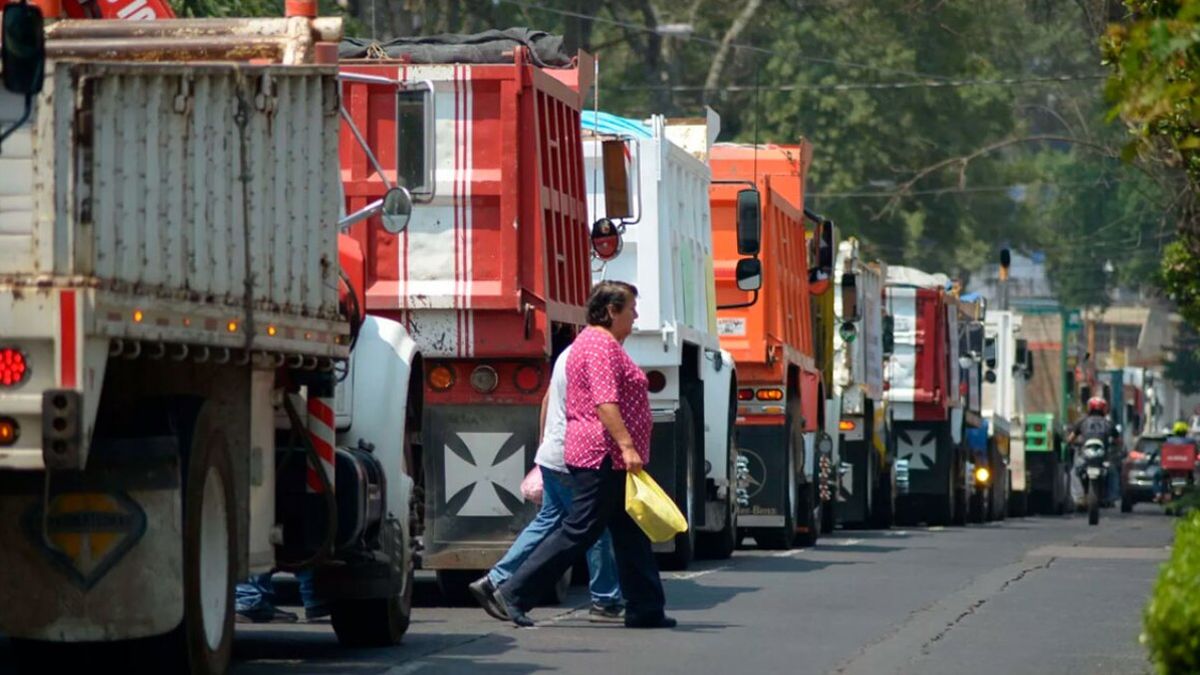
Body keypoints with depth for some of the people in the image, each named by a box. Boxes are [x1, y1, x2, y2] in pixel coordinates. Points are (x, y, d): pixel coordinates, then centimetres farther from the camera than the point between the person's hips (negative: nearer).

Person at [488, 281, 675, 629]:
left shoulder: (596, 342, 20)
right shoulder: (602, 345, -14)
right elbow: (605, 401, -24)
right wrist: (626, 445, -29)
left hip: (608, 459, 11)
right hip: (603, 456, -11)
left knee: (631, 533, 10)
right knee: (580, 531, -8)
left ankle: (645, 610, 11)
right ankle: (516, 593, -6)